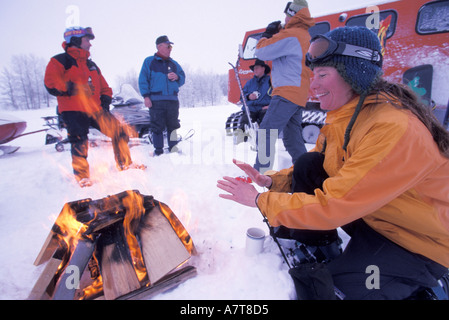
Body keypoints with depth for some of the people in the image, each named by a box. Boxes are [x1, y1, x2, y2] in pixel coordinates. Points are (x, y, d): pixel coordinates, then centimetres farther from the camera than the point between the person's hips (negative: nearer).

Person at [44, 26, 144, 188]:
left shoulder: (91, 64, 22)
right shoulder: (60, 61, 2)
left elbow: (103, 86, 26)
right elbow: (51, 84, -10)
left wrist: (105, 99, 9)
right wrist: (70, 88, -23)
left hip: (95, 109, 6)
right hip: (73, 110, -6)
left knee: (119, 132, 0)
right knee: (80, 143, -12)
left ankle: (125, 163, 14)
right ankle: (82, 176, 5)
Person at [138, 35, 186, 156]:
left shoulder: (174, 63, 19)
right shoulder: (149, 61, 8)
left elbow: (182, 79, 20)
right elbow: (143, 79, 2)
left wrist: (177, 77, -3)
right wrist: (146, 96, -9)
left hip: (172, 101, 3)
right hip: (156, 101, -3)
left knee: (173, 126, 5)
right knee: (157, 127, -3)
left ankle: (174, 149, 14)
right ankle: (158, 151, 6)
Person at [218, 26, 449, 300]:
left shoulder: (393, 130, -33)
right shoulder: (343, 113, -6)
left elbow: (331, 207, -34)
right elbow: (311, 169, 3)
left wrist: (260, 200, -25)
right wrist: (272, 181, -12)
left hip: (420, 243, -6)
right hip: (373, 215, 7)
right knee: (308, 164, -11)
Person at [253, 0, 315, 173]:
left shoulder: (291, 35, -10)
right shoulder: (305, 36, 21)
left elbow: (262, 52, -9)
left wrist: (267, 33, 9)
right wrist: (275, 34, 15)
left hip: (288, 92, -10)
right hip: (299, 95, 10)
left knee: (266, 132, -13)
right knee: (292, 136, 16)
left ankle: (262, 171, -14)